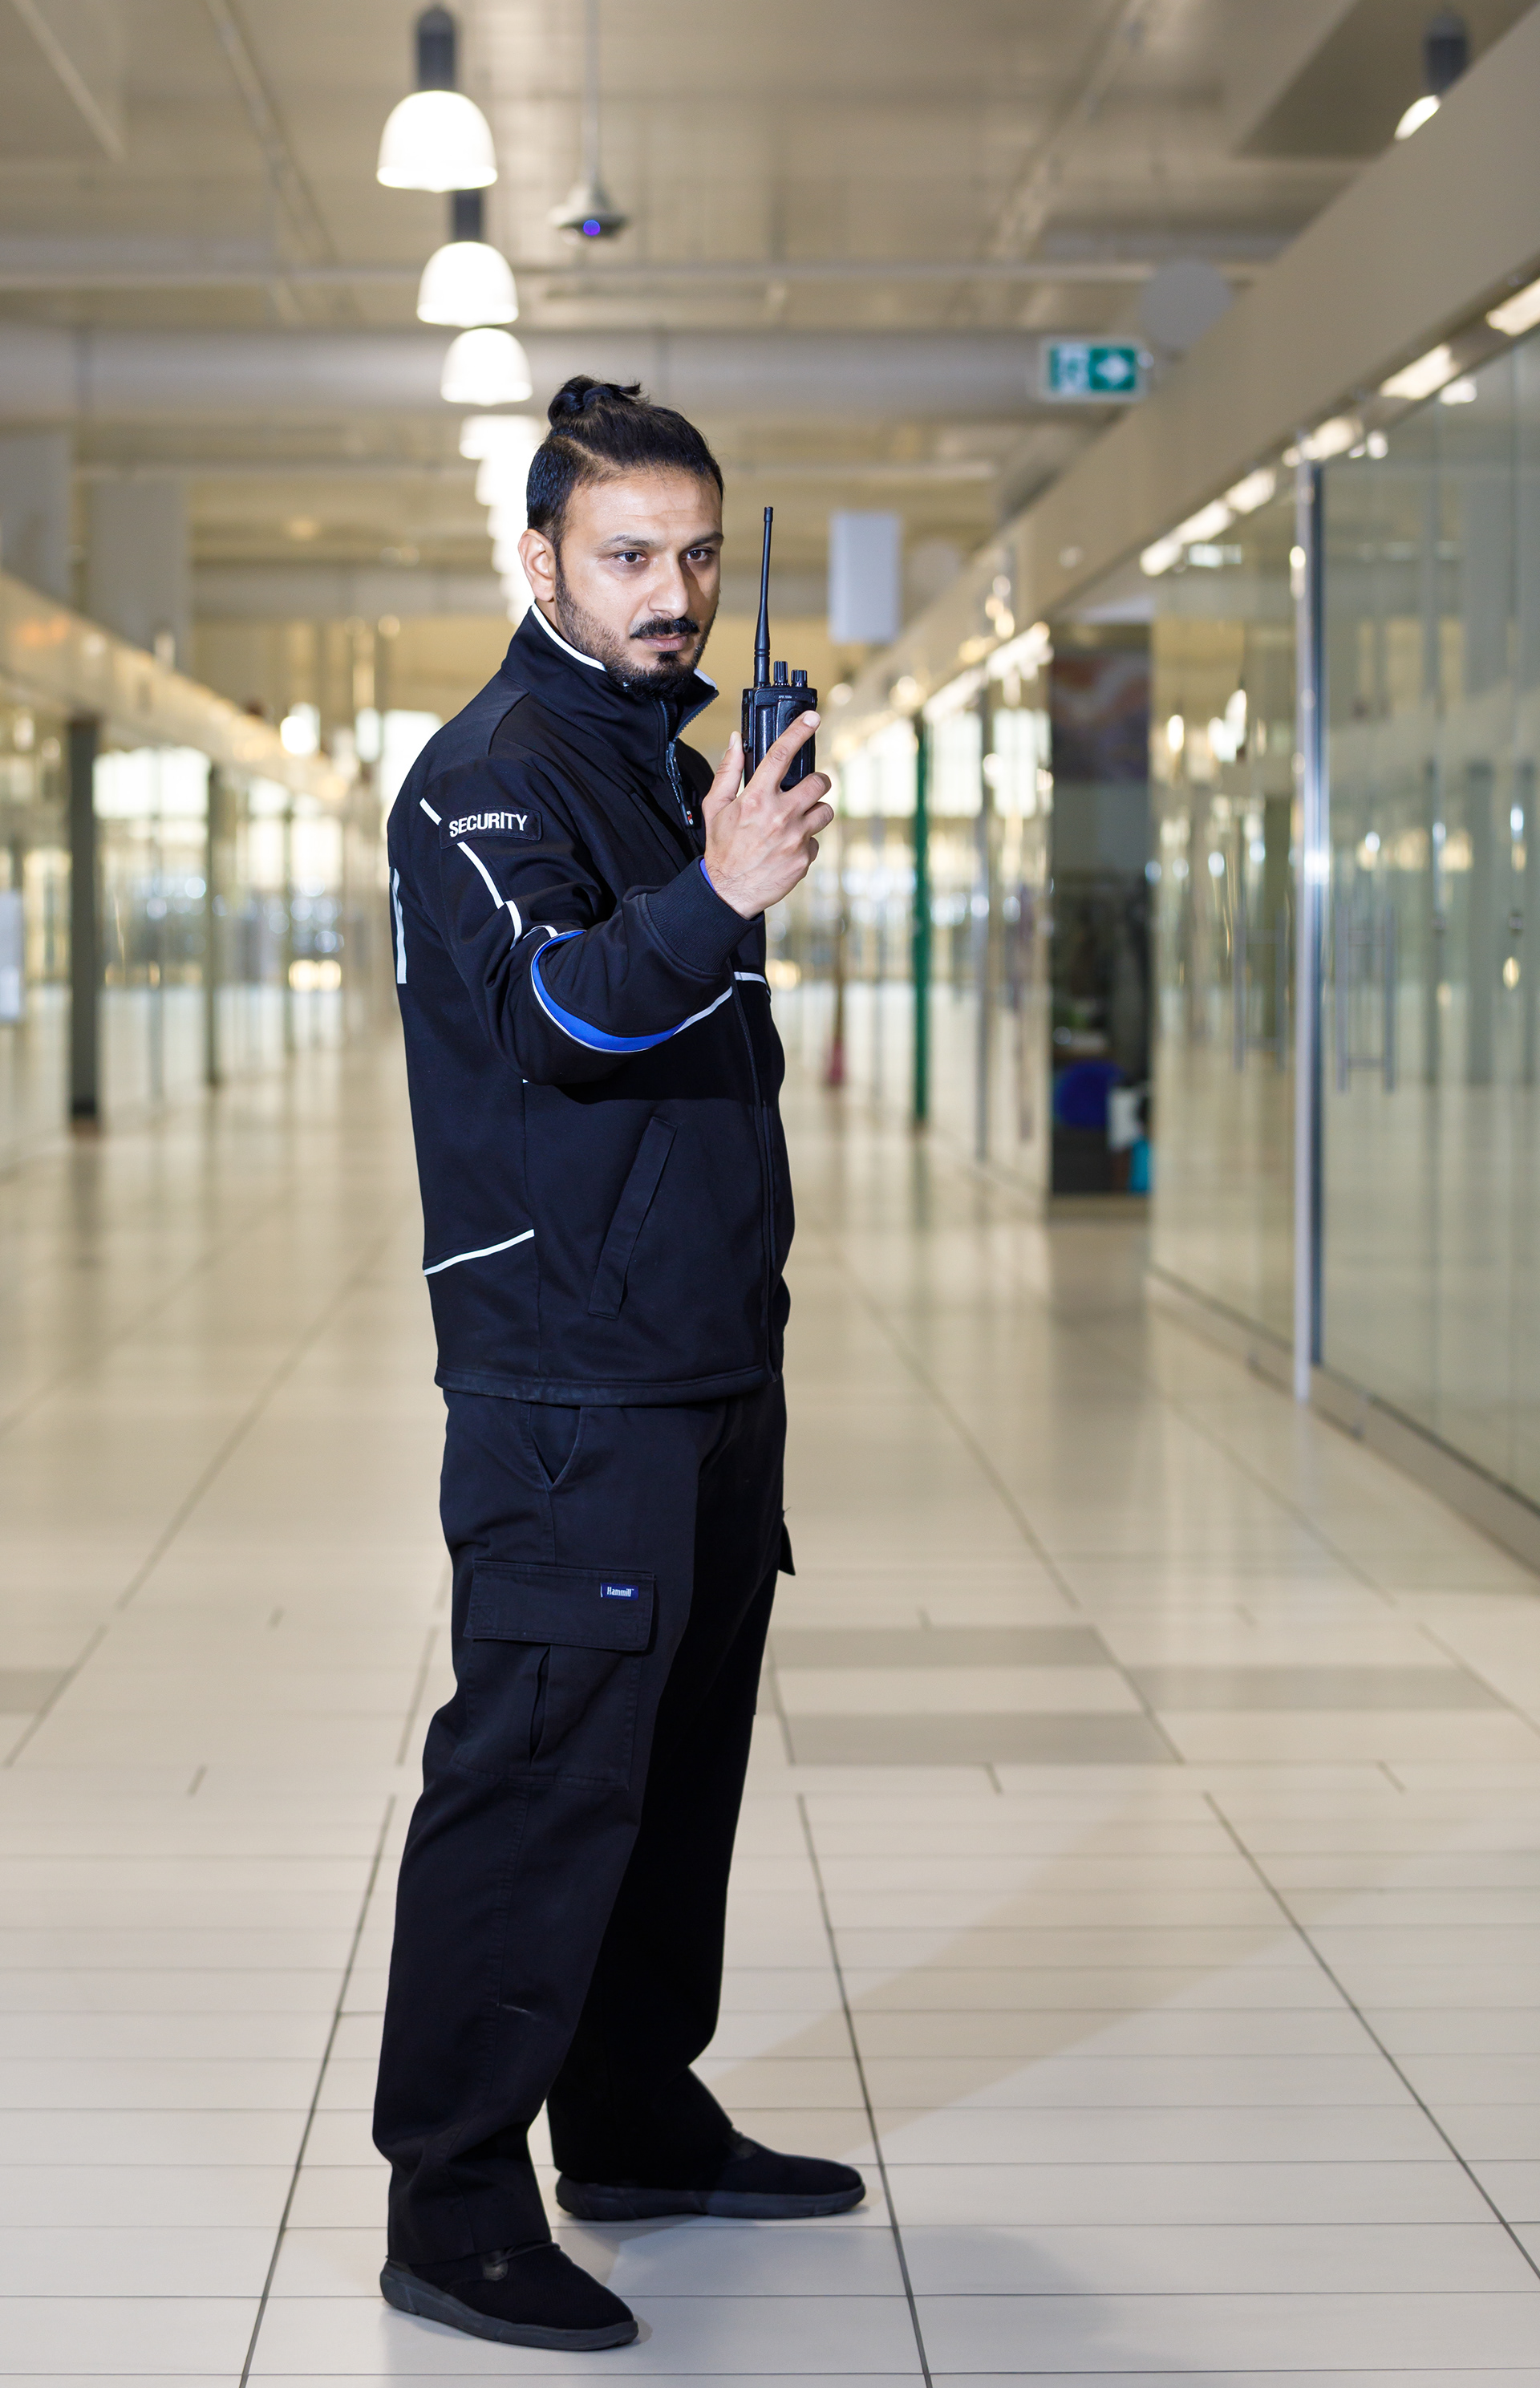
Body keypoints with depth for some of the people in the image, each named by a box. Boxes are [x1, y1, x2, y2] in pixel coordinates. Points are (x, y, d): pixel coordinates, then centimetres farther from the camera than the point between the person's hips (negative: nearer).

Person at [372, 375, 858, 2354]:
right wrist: (714, 898, -41)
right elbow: (545, 1008, -27)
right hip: (568, 1388, -9)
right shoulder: (492, 770, -9)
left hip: (709, 1371, 9)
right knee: (540, 1765, -10)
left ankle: (636, 2118, 27)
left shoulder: (665, 755, 19)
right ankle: (453, 2205, -5)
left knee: (677, 1752, 15)